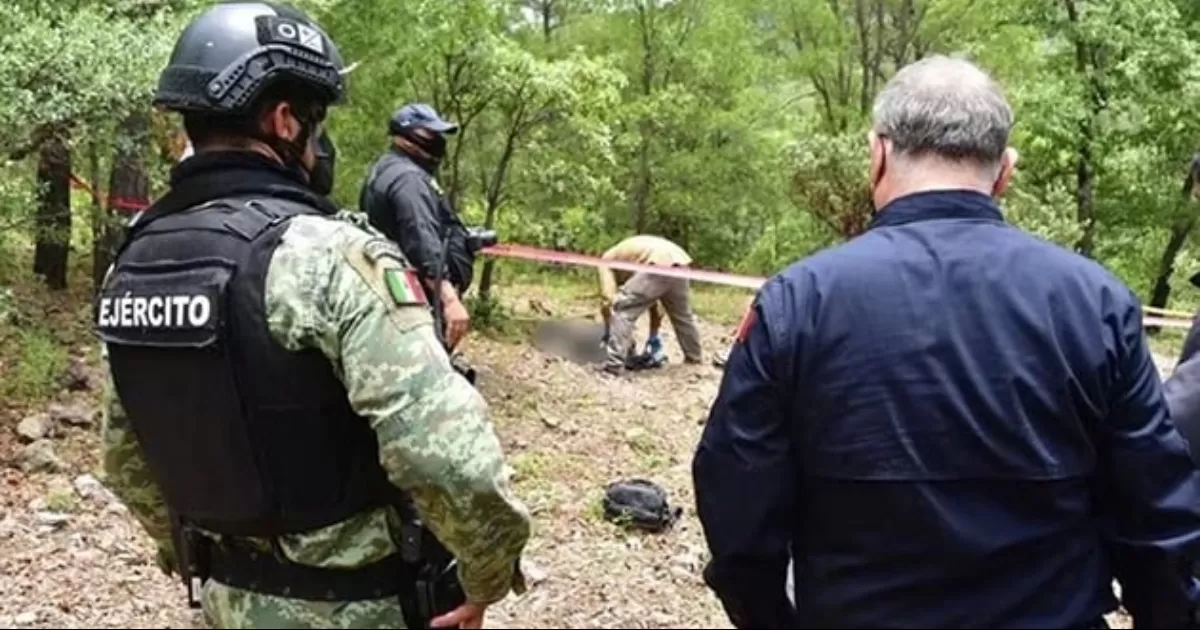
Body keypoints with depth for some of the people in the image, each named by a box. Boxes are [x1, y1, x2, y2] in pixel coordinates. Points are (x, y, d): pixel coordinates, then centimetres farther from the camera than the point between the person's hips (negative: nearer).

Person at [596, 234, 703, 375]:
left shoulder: (606, 260, 22)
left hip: (660, 265, -8)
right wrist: (654, 336, 48)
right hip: (679, 263, 8)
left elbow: (608, 299, 6)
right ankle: (694, 358, 50)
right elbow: (654, 302, 42)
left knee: (622, 310, 0)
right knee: (682, 316, 31)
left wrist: (608, 331, 18)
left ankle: (613, 365, -7)